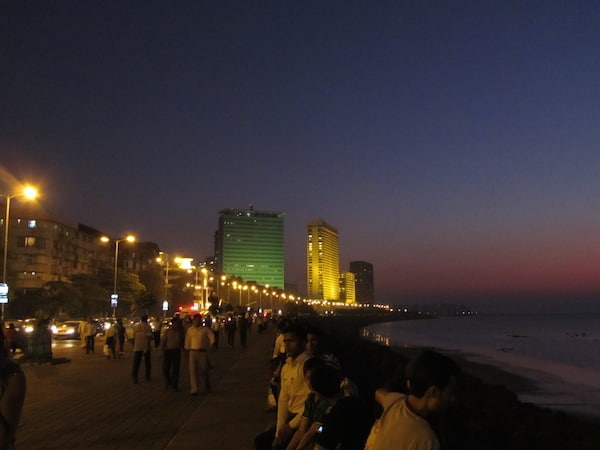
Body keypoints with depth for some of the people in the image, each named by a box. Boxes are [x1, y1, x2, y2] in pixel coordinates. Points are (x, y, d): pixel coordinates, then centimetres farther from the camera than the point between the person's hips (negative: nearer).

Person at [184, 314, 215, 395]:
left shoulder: (205, 329, 0)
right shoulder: (190, 330, 9)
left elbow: (211, 336, -11)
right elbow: (188, 341, 16)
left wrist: (212, 343, -27)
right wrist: (187, 350, 17)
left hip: (203, 352, -2)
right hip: (193, 352, 2)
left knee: (204, 370, 6)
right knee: (193, 371, -2)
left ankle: (207, 385, 33)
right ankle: (194, 389, 3)